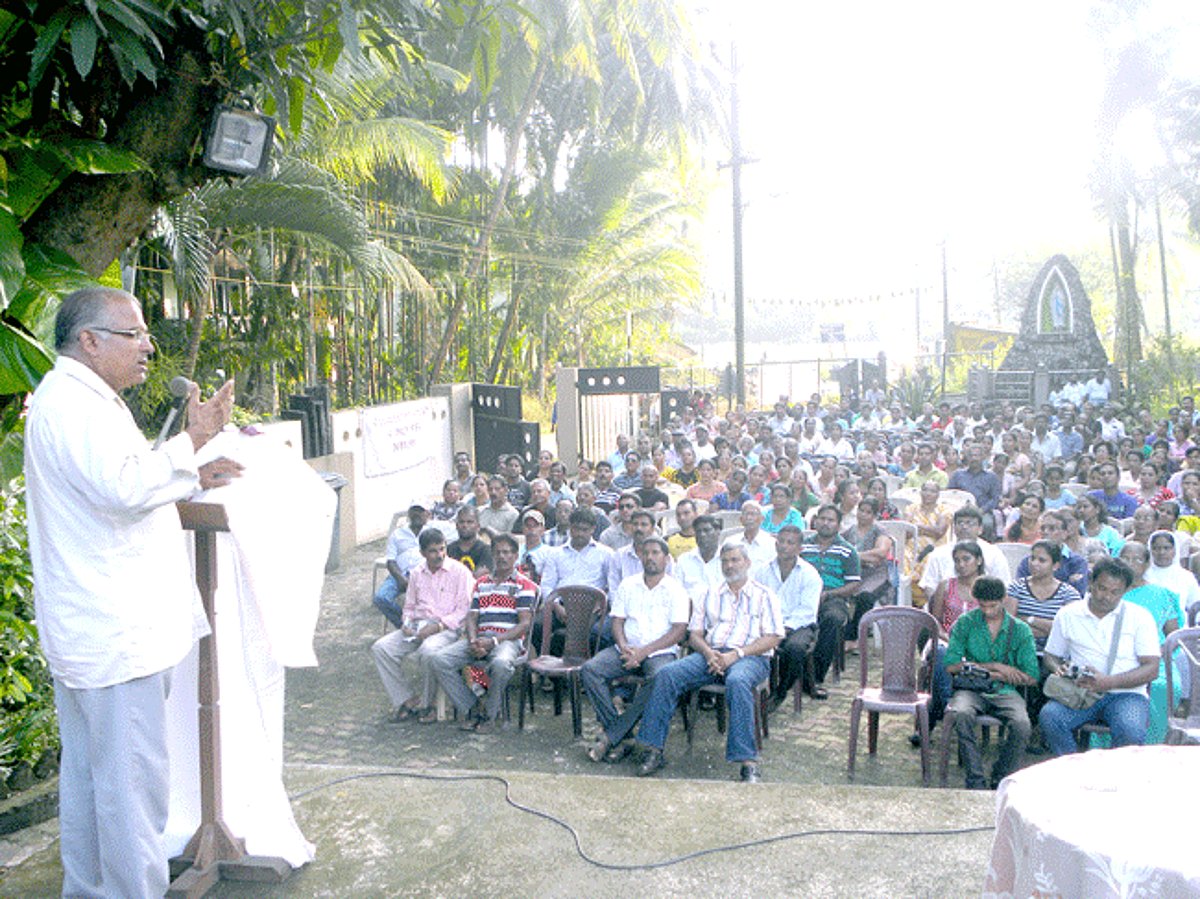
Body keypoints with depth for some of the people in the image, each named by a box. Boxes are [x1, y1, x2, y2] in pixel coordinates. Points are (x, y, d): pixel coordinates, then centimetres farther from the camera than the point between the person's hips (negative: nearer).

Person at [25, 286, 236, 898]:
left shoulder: (77, 399, 19)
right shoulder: (74, 402, -17)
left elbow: (114, 490, 27)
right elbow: (122, 486, -29)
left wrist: (193, 478, 14)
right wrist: (191, 443, -19)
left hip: (87, 629, 11)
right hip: (115, 633, -11)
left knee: (86, 770, 19)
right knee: (131, 780, -3)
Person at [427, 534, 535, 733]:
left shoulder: (523, 584, 5)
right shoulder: (481, 583, 22)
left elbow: (524, 623, -5)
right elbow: (472, 617, 15)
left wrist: (493, 641, -16)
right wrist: (473, 641, -8)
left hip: (507, 640, -5)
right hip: (479, 639, 5)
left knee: (501, 664, -40)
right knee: (437, 659, -19)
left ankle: (490, 714, -13)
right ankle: (471, 708, -6)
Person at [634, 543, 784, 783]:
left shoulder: (764, 596, 11)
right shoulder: (711, 596, 24)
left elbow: (773, 637, 0)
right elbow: (694, 633, 17)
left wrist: (736, 654, -13)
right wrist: (708, 652, -7)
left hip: (750, 657, -4)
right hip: (710, 653, 4)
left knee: (737, 681, -40)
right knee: (667, 674, -21)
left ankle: (748, 763, -38)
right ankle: (654, 750, -19)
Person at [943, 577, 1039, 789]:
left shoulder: (1020, 629, 7)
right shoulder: (965, 622, 6)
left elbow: (1031, 677, 3)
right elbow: (951, 666, -2)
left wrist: (992, 675, -4)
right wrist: (994, 666, -6)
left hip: (1005, 692, 1)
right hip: (971, 690, 0)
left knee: (1022, 725, -31)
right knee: (961, 714, -35)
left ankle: (1001, 780, -6)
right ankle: (976, 781, -24)